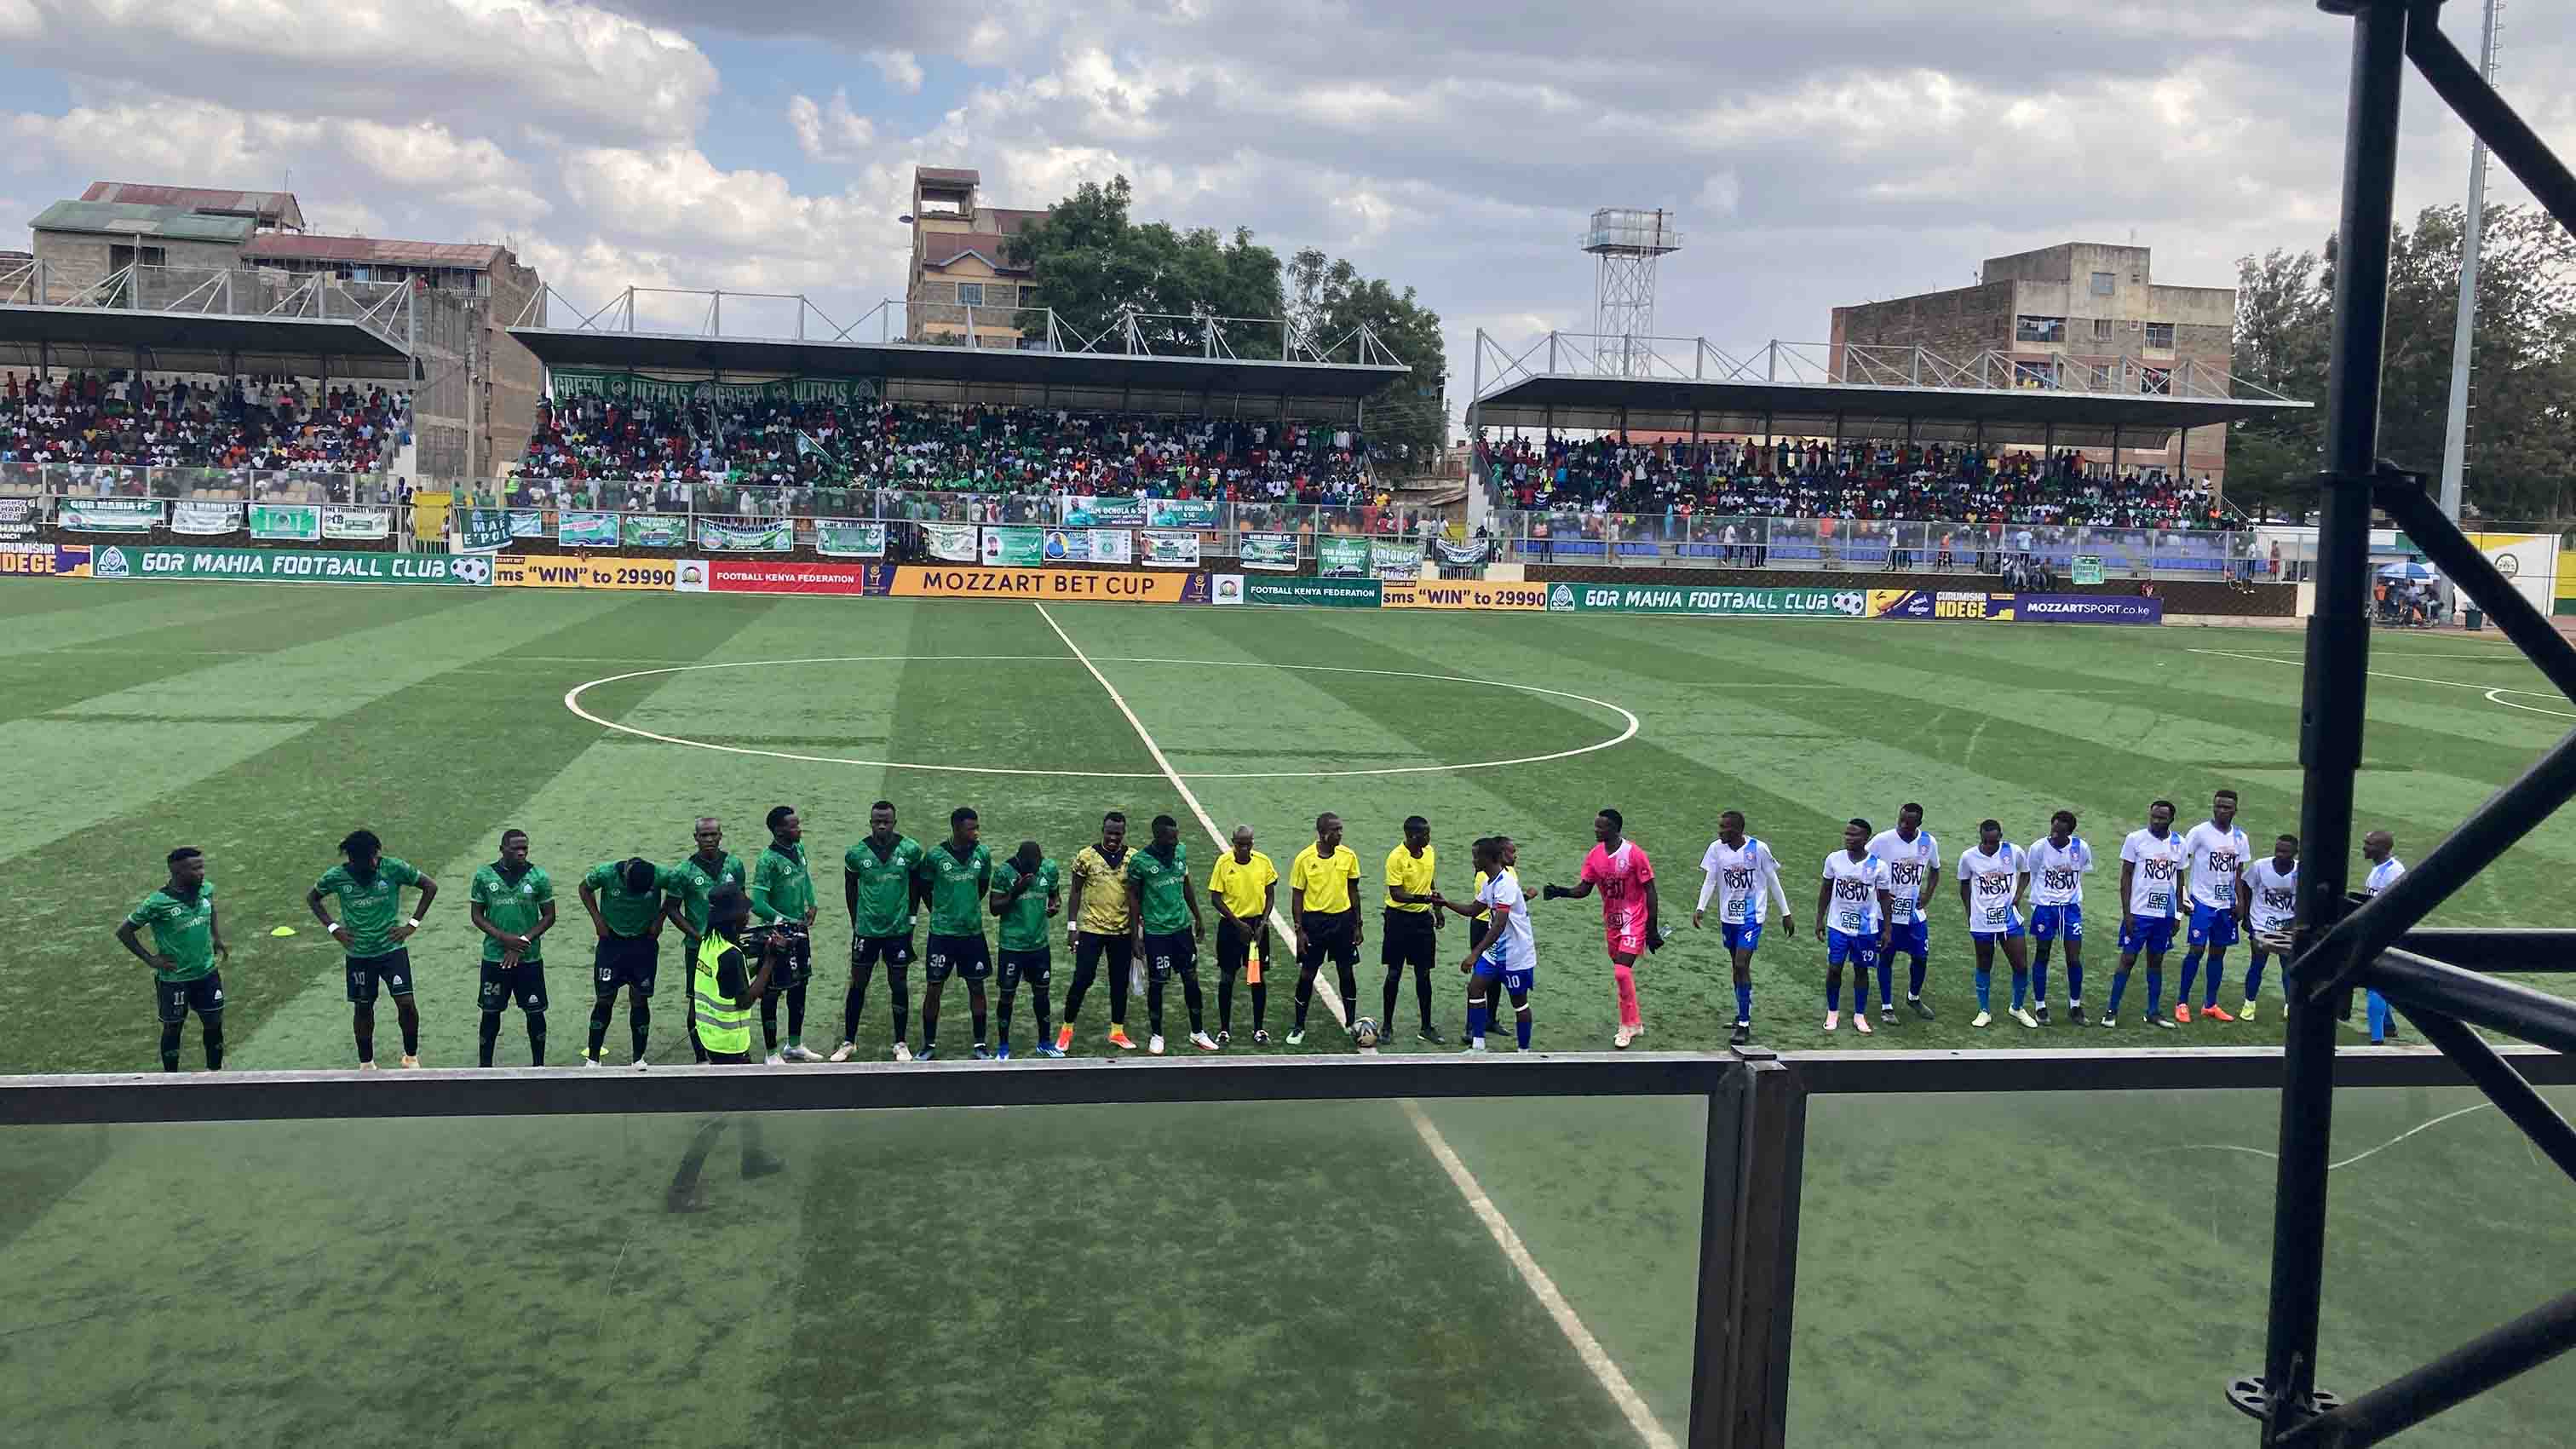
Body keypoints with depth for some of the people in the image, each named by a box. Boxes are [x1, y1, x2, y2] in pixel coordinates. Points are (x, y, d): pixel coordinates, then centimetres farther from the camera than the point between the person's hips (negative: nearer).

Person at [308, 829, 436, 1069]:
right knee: (363, 1008, 11)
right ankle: (366, 1063, 29)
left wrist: (412, 924, -6)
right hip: (358, 954, 1)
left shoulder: (393, 868, -13)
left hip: (391, 948, -1)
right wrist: (333, 928, -1)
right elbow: (312, 898, 10)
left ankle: (411, 1056, 12)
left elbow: (430, 887, -3)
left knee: (406, 1003, -10)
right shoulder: (336, 877, -9)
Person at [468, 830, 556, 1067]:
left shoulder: (539, 877, -3)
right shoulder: (484, 876, -3)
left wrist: (523, 941, -11)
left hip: (530, 958, 0)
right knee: (491, 1012, 8)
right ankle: (485, 1066, 20)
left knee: (535, 1012, 5)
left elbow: (549, 916, 1)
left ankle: (539, 1065, 19)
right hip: (495, 957, 0)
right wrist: (504, 938, -13)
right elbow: (476, 915, 1)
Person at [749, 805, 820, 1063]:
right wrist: (787, 921, -21)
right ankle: (772, 1054, 13)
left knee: (799, 986, 17)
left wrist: (812, 905, 9)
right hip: (776, 934, -8)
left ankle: (795, 1046, 32)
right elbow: (758, 904, -25)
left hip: (800, 930, 8)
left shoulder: (798, 848, 2)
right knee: (771, 993, 3)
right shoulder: (768, 860, -22)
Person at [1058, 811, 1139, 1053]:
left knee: (1120, 982, 9)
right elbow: (1076, 891, 1)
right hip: (1091, 929, -2)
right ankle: (1066, 1029, 12)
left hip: (1122, 931, 2)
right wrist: (1072, 926, -3)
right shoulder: (1085, 856, -6)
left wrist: (1136, 931, 5)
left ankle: (1117, 1031, 21)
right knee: (1082, 979, -2)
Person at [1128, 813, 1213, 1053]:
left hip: (1182, 926, 4)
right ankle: (1156, 1035, 22)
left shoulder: (1181, 851, 1)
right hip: (1155, 931, -4)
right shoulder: (1140, 860, -14)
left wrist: (1198, 918, 15)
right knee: (1156, 984, 5)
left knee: (1191, 979, 9)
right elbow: (1133, 897, -6)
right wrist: (1136, 936, -6)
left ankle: (1198, 1033, 21)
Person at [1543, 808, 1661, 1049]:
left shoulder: (1634, 853, -17)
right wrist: (1560, 892, -15)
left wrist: (1652, 929, -13)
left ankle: (1628, 1025, -2)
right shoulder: (1595, 856, 0)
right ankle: (1636, 1023, 29)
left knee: (1622, 972, -16)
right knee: (1622, 972, 14)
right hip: (1611, 922, 7)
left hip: (1634, 921, -7)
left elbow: (1650, 891, -13)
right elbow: (1584, 889, 5)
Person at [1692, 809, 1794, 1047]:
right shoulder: (1716, 848, -4)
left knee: (1742, 966, -13)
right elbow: (1709, 880, -3)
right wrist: (1700, 908, -17)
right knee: (1738, 966, 16)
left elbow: (1773, 881, -3)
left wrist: (1786, 913, 1)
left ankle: (1744, 1026, -10)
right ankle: (1743, 1014, 33)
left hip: (1751, 917, -4)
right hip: (1728, 917, 4)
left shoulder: (1758, 848, -13)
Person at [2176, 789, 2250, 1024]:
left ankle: (2210, 1004, 17)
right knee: (2196, 950, -6)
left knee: (2219, 951, 9)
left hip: (2227, 904, 5)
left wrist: (2240, 901, 4)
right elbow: (2181, 864, -7)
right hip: (2203, 901, -5)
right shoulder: (2200, 832, -9)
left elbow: (2239, 873, 13)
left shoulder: (2240, 837, 7)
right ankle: (2182, 1002, 3)